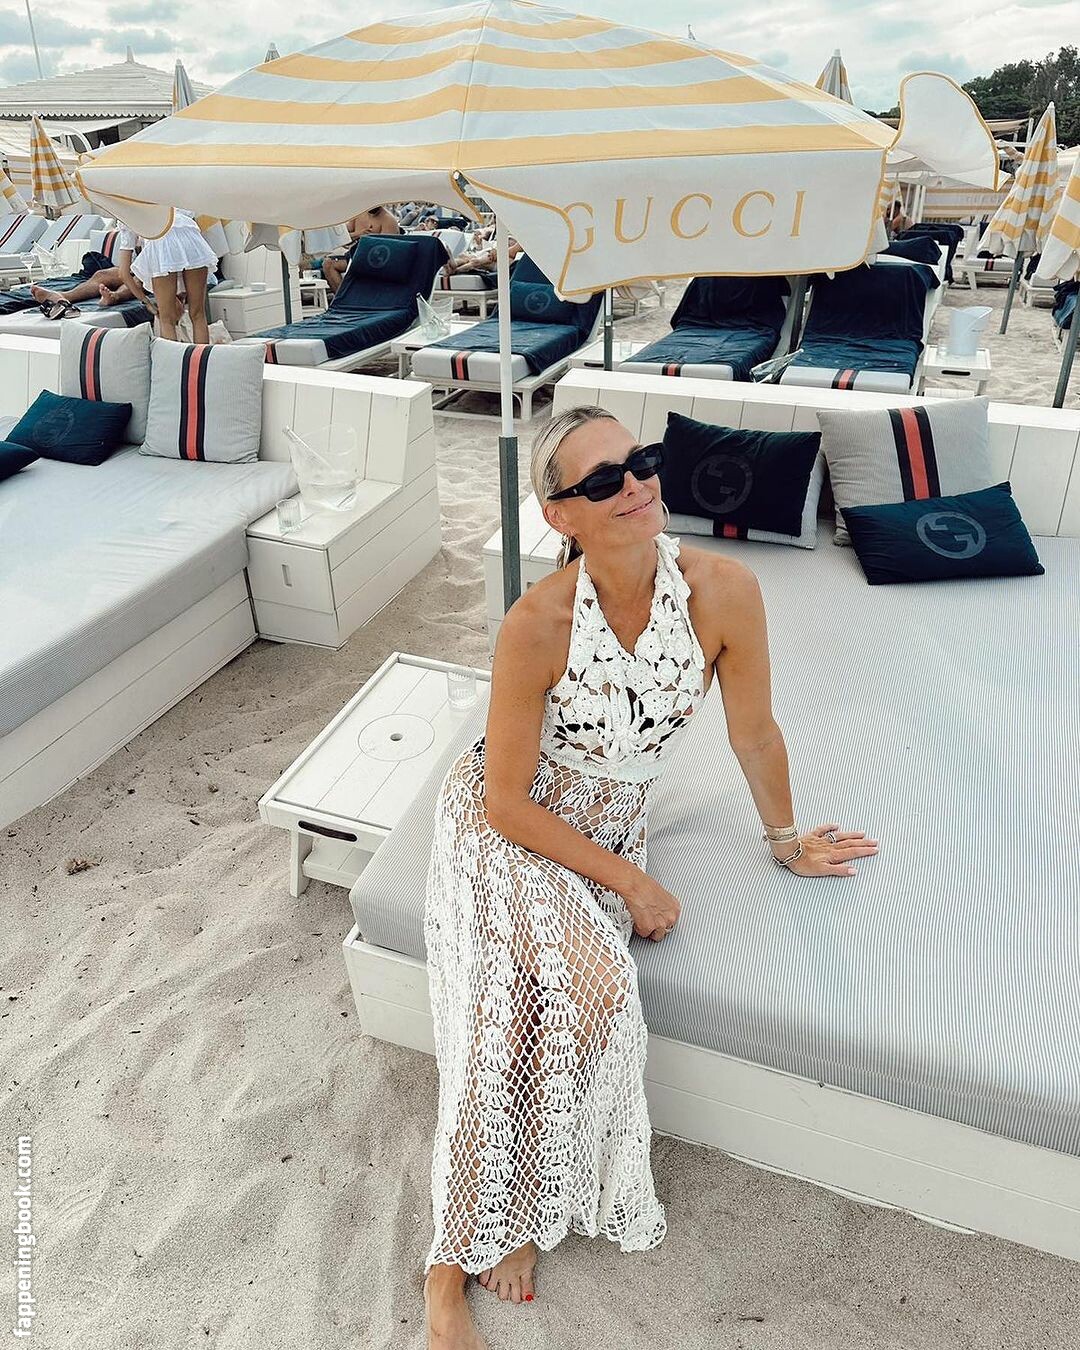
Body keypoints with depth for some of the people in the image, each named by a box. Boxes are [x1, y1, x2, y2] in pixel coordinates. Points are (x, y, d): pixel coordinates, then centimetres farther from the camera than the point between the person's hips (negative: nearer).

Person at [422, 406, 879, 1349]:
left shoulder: (724, 590, -20)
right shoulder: (537, 625, -27)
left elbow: (755, 733, -2)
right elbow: (508, 800, -18)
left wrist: (786, 838, 11)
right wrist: (632, 884, -14)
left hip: (603, 826, 3)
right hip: (504, 824, -2)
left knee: (579, 993, -20)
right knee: (520, 997, -24)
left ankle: (465, 1250, 6)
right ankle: (457, 1260, 0)